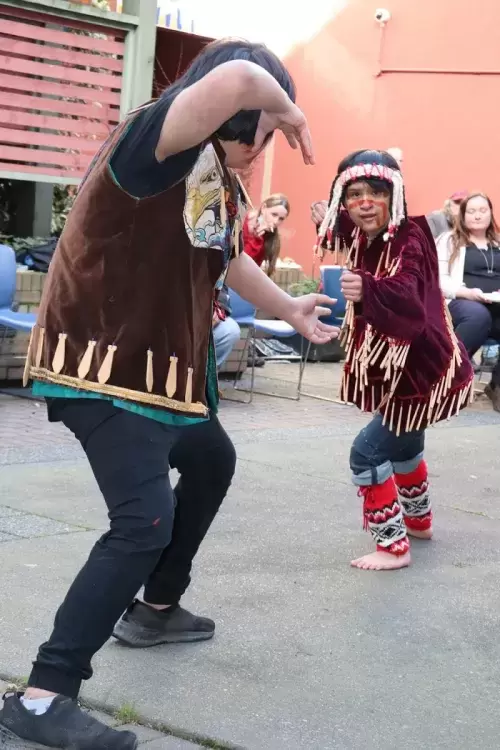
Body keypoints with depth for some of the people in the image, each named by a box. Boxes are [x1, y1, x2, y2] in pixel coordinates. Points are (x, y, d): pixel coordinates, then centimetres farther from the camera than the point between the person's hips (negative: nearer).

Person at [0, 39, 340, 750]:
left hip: (162, 368, 10)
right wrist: (285, 108, -20)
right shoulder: (151, 146, -22)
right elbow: (233, 80, -41)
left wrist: (291, 310, 36)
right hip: (101, 370, -10)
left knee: (212, 463, 28)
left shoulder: (219, 181, 6)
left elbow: (232, 260, 26)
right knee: (145, 522, -20)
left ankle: (154, 609, 43)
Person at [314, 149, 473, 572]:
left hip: (425, 371, -9)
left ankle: (394, 546, 5)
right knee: (403, 444, 27)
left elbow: (406, 300, -43)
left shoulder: (410, 239, -26)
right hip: (404, 370, 9)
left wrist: (367, 290, -62)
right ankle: (419, 521, 49)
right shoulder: (365, 242, -2)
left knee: (367, 453, -9)